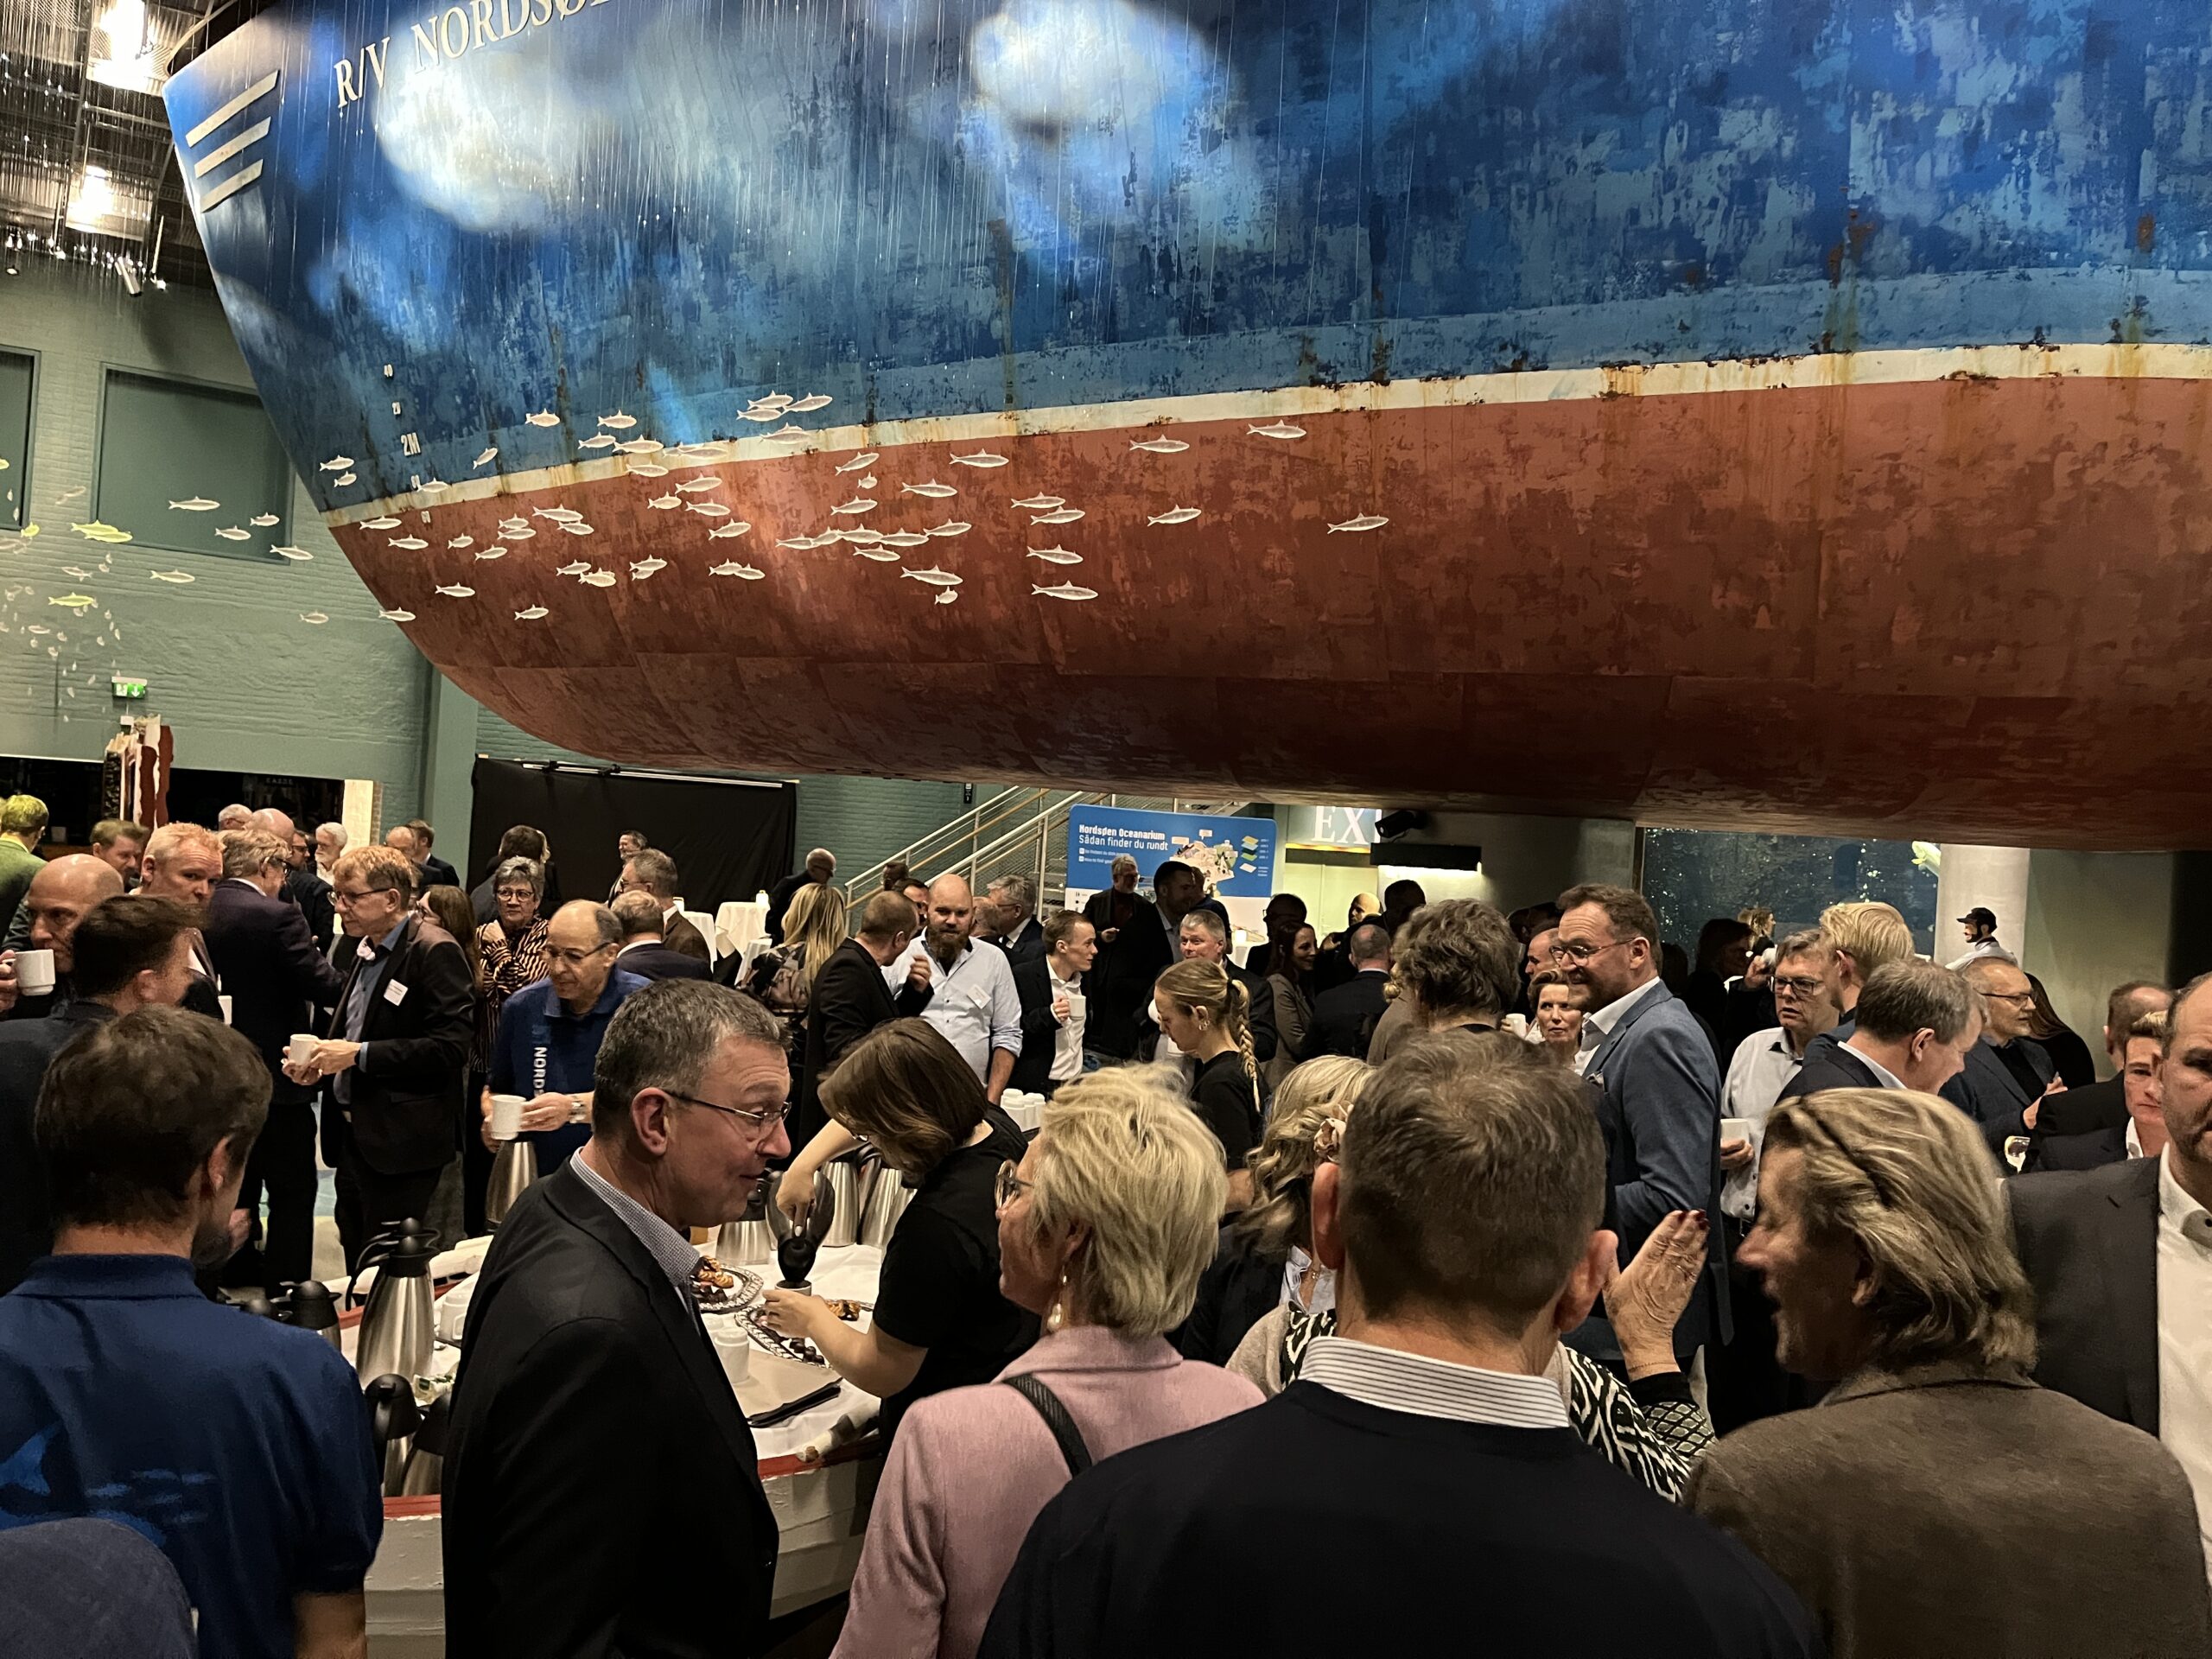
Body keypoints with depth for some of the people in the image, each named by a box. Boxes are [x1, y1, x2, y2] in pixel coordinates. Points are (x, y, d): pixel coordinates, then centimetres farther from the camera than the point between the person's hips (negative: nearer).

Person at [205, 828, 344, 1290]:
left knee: (236, 1186, 18)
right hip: (277, 1078, -7)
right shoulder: (278, 917, -18)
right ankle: (285, 1289, 4)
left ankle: (238, 1280, 27)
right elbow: (325, 988, -20)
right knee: (292, 1192, 3)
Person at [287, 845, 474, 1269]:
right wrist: (319, 1062, 7)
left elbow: (450, 1045, -22)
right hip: (353, 1136, 9)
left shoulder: (436, 951, -14)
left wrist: (360, 1054, -21)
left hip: (401, 1146, -9)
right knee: (358, 1266, 17)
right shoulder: (364, 949, 13)